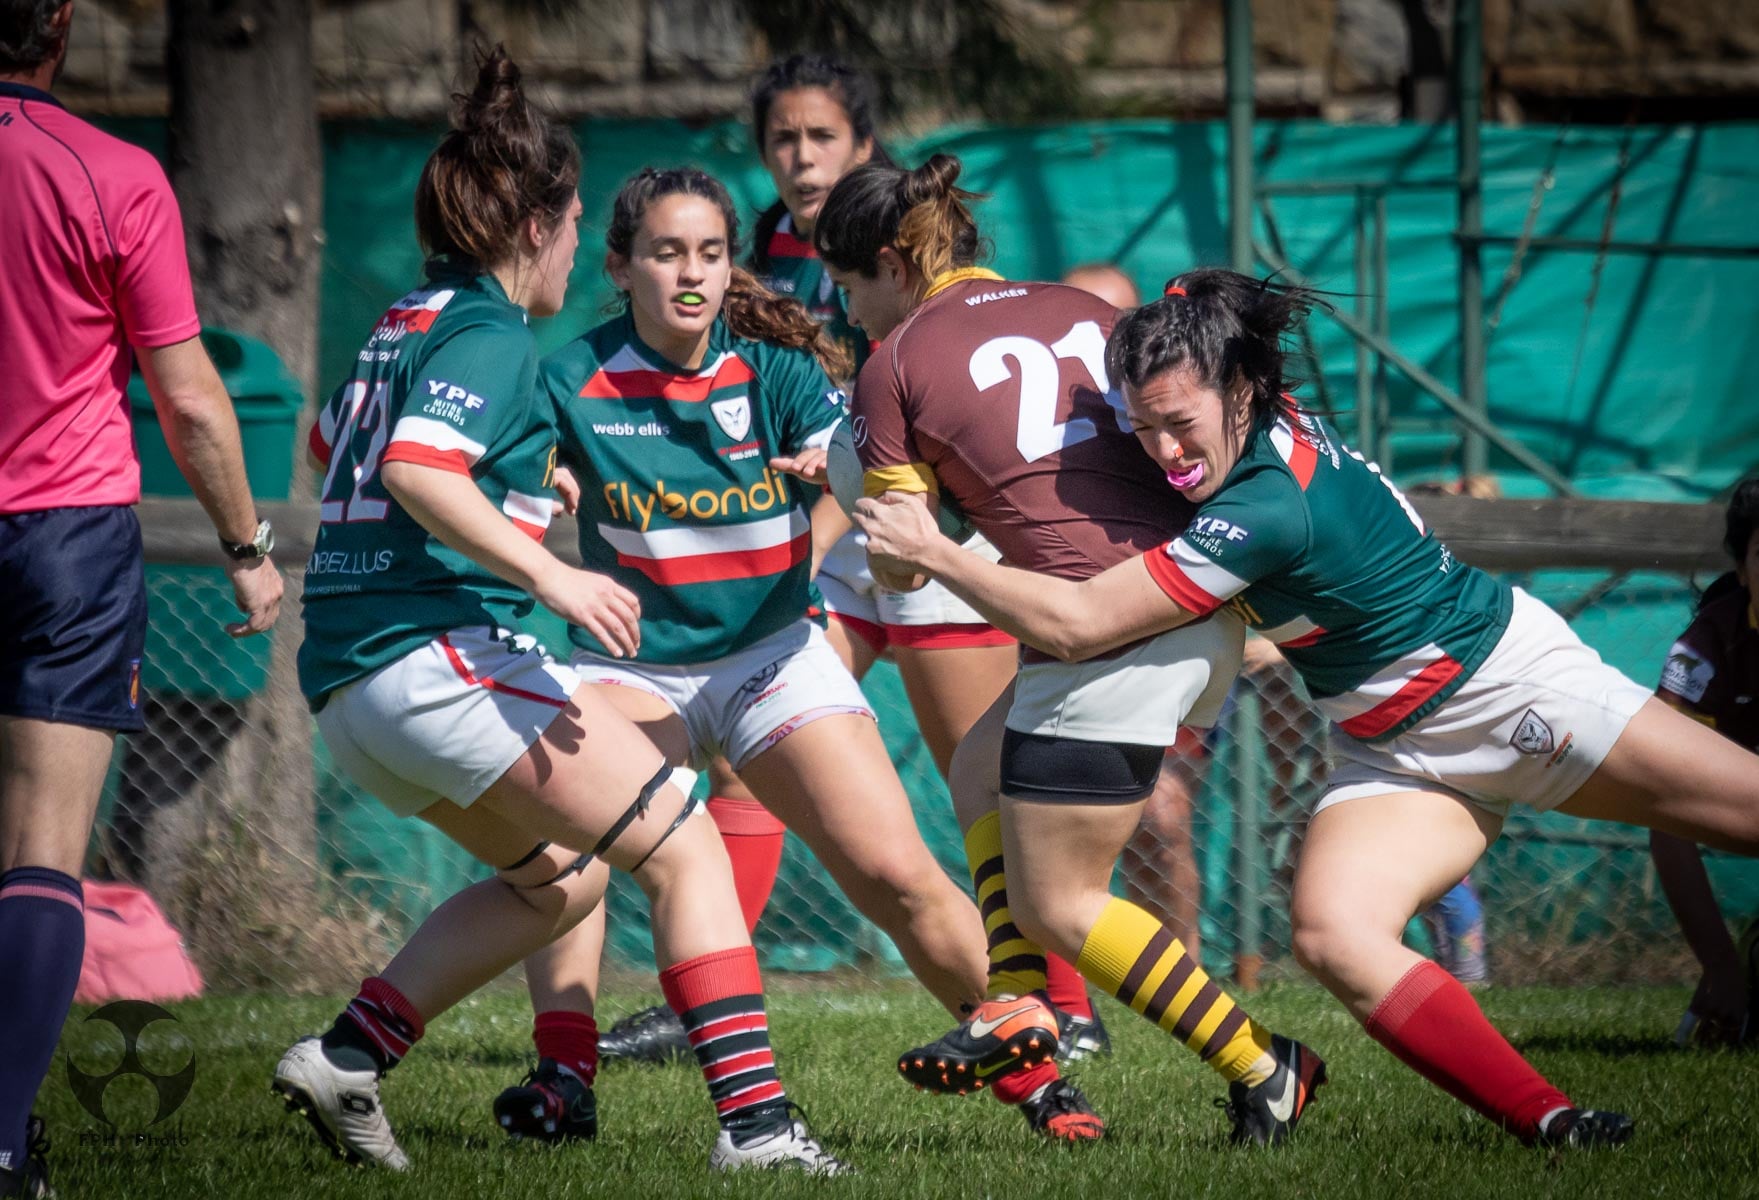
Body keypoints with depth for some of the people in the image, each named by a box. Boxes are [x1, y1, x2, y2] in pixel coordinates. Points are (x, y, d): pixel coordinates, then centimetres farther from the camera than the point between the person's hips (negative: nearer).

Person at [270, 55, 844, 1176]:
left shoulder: (403, 325, 18)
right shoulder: (489, 336, -9)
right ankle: (755, 1119, -16)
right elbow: (417, 468, -26)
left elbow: (332, 446, 36)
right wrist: (548, 573, -30)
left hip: (347, 679, 10)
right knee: (686, 851, -4)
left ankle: (345, 1059, 11)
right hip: (439, 653, -10)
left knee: (560, 876, 24)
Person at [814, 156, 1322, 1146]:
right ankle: (1017, 1006, 13)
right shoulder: (1082, 310, 18)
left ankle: (1263, 1068, 4)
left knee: (1056, 905, 5)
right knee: (982, 773, 25)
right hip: (1206, 615, 8)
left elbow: (899, 568, 6)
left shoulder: (897, 366, 3)